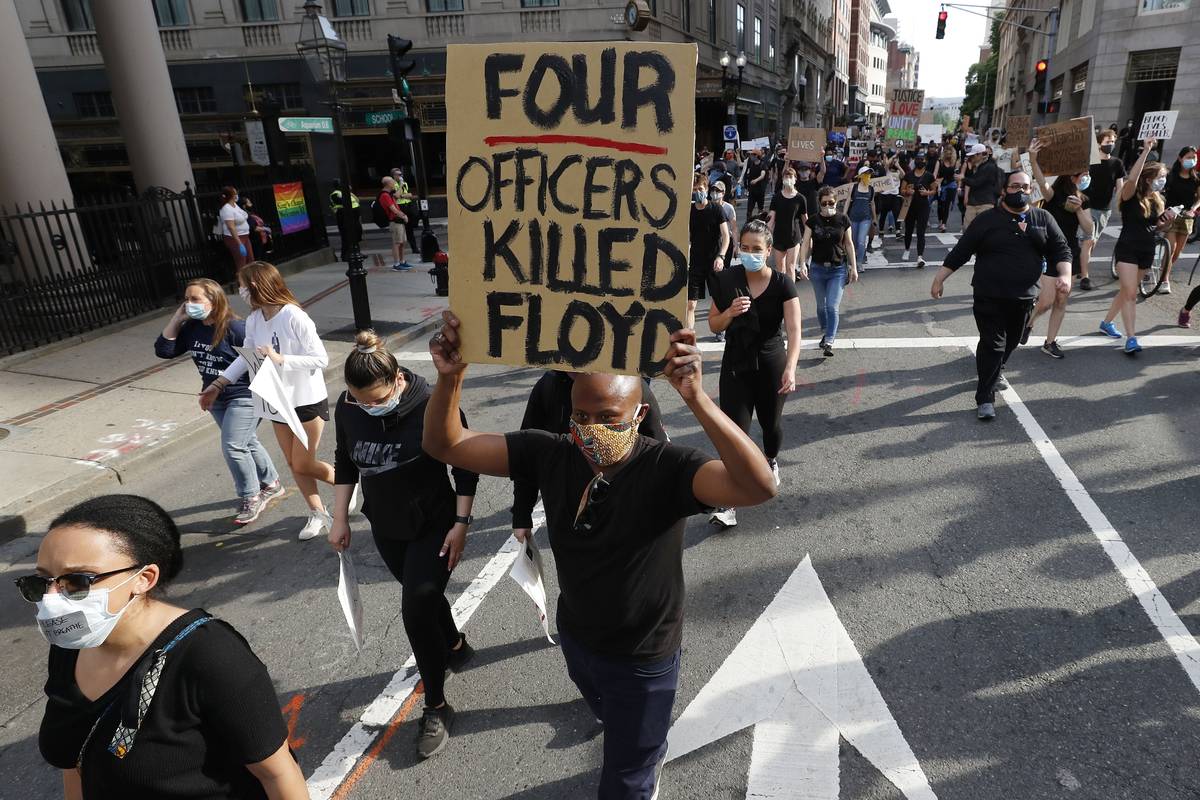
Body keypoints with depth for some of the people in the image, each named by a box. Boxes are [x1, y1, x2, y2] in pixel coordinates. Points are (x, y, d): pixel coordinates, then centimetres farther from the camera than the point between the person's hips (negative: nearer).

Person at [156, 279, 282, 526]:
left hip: (243, 397, -8)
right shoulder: (191, 329, 0)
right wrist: (176, 318, -8)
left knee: (232, 447, -10)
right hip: (216, 398, 8)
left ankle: (251, 498, 8)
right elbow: (163, 350, 0)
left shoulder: (234, 328, -21)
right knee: (247, 443, 18)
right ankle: (271, 484, 36)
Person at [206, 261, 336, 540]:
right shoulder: (253, 320, -3)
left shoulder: (295, 318, -23)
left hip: (307, 401, -7)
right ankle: (317, 514, 30)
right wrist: (218, 384, 7)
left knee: (303, 465, 1)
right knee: (293, 464, 14)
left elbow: (321, 359, -21)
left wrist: (280, 359, -29)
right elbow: (246, 357, 10)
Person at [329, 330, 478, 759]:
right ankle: (455, 646, 50)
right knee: (422, 596, 20)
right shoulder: (347, 408, -12)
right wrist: (340, 519, 6)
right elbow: (345, 462, 5)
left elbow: (465, 469, -14)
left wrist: (460, 524, -15)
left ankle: (436, 707, 12)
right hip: (385, 529, 5)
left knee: (415, 609, -8)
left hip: (432, 527, -5)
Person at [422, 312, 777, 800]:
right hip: (575, 639, 5)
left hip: (642, 658, -5)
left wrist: (695, 398, -61)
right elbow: (445, 446, -16)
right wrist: (450, 377, -36)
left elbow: (759, 487, -49)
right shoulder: (550, 455, -19)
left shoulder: (666, 469, -31)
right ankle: (651, 753, 71)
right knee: (611, 721, 37)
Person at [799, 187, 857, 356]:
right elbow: (806, 243, -3)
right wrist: (803, 264, -16)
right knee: (821, 305, 13)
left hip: (838, 269, -2)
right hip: (818, 268, 2)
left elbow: (849, 244, 4)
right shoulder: (813, 220, -1)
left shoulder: (843, 220, -1)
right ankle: (825, 333, 33)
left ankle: (829, 342, -11)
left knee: (833, 306, -10)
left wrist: (853, 267, 4)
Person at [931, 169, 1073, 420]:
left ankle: (993, 373, 45)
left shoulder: (1044, 219, 7)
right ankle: (985, 398, -2)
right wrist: (939, 279, -4)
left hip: (1025, 297, 4)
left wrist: (1065, 274, -11)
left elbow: (1060, 250, 8)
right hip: (989, 296, -4)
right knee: (993, 345, -7)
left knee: (1010, 343, 18)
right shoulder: (987, 219, -3)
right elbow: (960, 252, -2)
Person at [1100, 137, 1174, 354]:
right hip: (1127, 249, -7)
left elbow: (1158, 228, 18)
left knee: (1128, 291, 14)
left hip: (1146, 251, 7)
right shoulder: (1131, 197, -11)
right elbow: (1132, 179, -32)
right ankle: (1131, 338, -15)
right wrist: (1146, 151, -33)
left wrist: (1169, 220, -5)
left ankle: (1107, 323, 31)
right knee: (1130, 294, -13)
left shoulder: (1158, 201, 9)